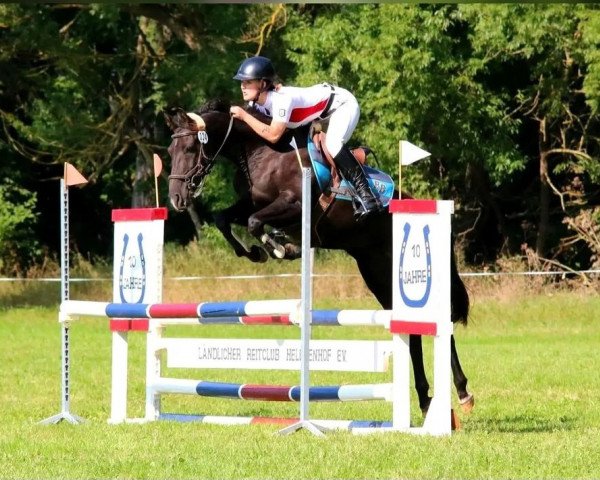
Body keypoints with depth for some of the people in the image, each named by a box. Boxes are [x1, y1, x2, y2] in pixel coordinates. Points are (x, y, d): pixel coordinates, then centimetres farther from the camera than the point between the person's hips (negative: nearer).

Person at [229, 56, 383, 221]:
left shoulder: (282, 98, -36)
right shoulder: (257, 103, -9)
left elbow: (273, 135, -39)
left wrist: (244, 116, -34)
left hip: (342, 103, -10)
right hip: (321, 112, 10)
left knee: (332, 144, -31)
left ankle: (367, 196, -32)